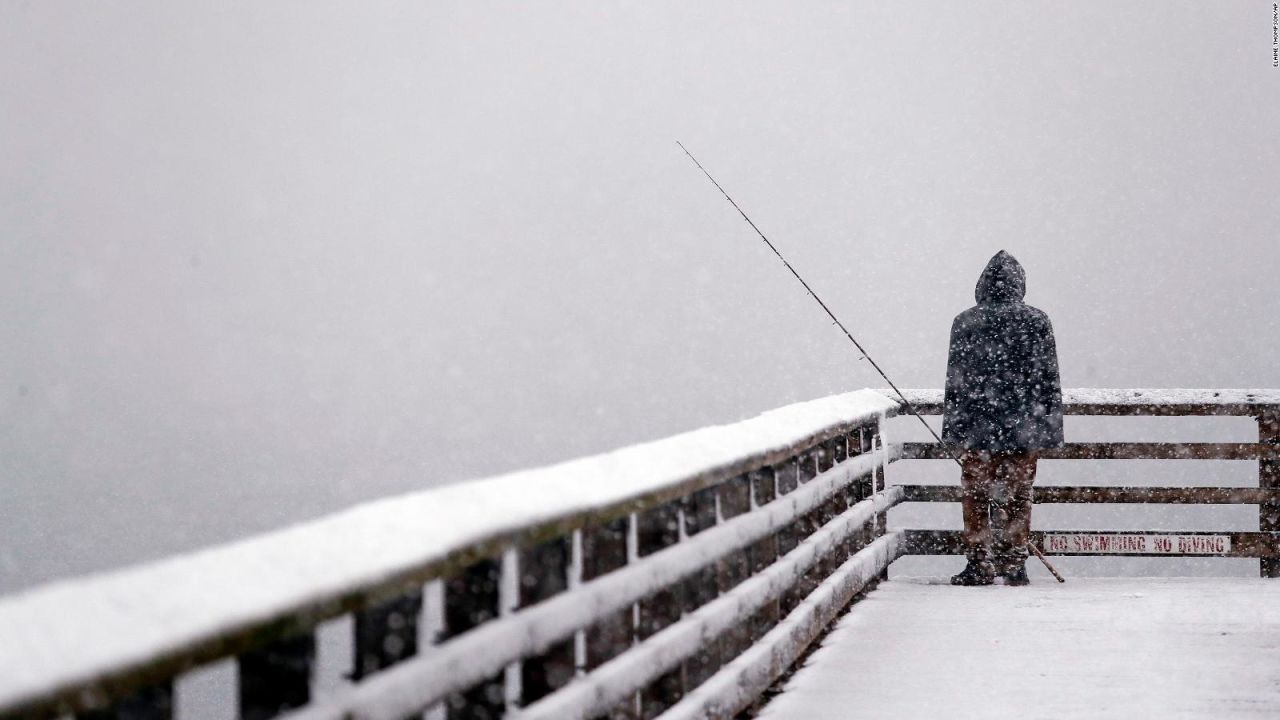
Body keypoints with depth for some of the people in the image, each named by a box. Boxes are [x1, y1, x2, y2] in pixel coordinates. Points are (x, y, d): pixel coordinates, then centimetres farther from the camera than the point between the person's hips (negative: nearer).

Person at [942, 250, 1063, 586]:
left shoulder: (965, 322, -3)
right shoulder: (1036, 322, 0)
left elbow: (955, 381, -1)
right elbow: (1049, 379, 3)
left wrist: (952, 431, 5)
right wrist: (1051, 428, 9)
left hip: (978, 429, -1)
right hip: (1024, 430, 1)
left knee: (975, 495, 6)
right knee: (1018, 496, 9)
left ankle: (979, 562, 4)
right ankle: (1014, 563, 11)